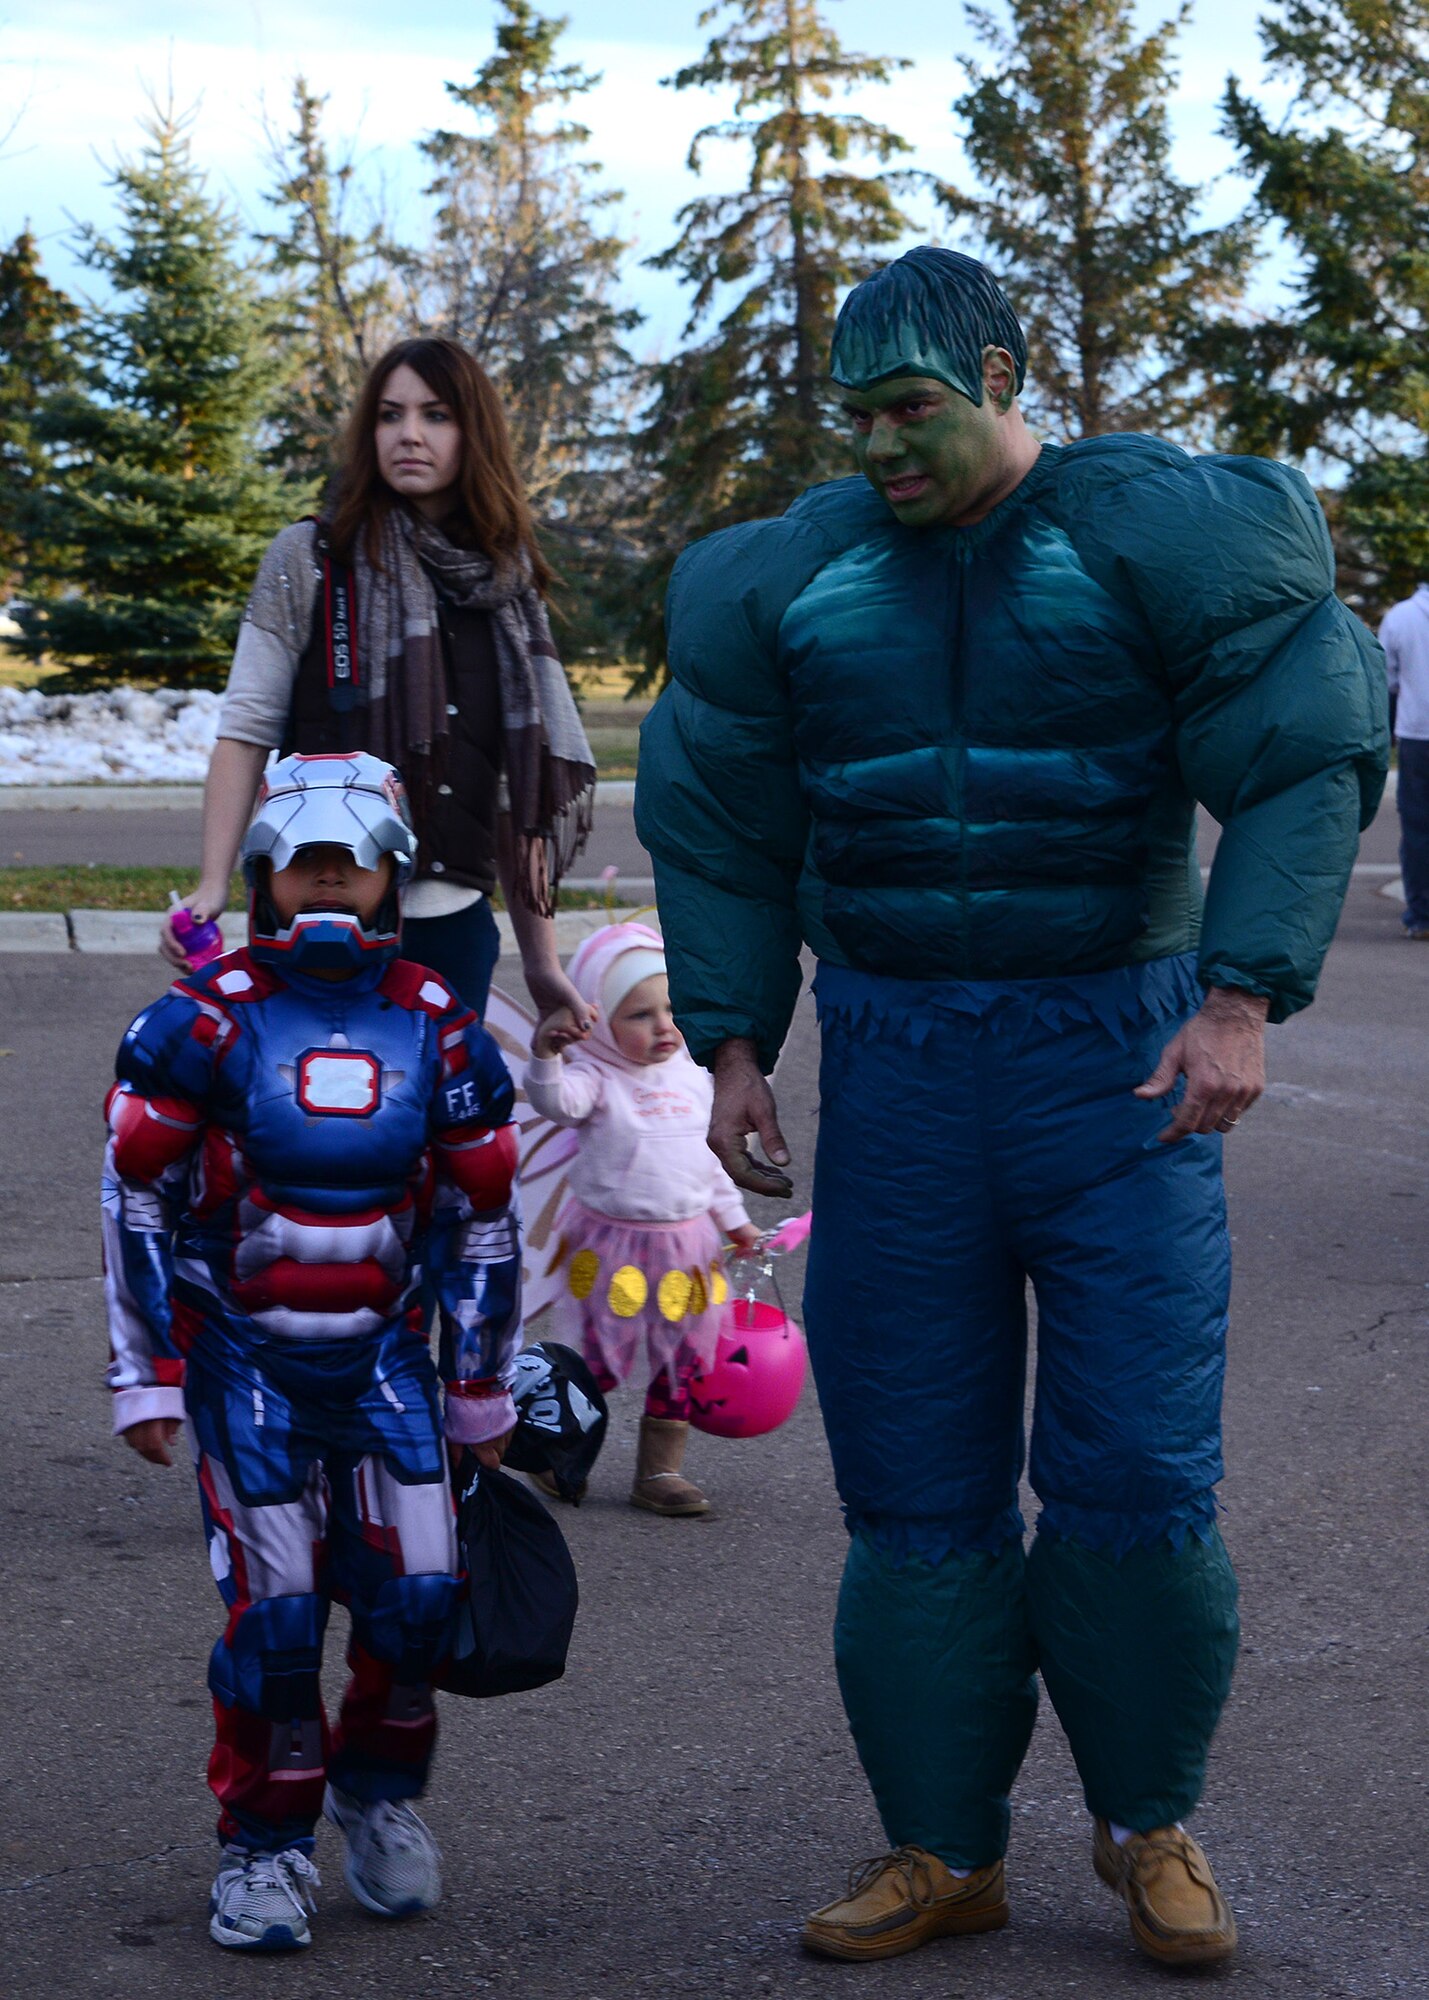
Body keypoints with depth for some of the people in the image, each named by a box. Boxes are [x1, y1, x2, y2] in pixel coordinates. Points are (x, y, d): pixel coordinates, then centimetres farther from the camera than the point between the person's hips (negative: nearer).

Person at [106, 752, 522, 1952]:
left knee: (420, 1589, -6)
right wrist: (144, 1376, -4)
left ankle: (381, 1794, 20)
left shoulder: (441, 1030, 3)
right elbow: (136, 1196, -2)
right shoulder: (207, 1020, -5)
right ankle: (265, 1845, 9)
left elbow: (483, 1215, 11)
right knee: (275, 1607, -8)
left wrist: (484, 1391, 13)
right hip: (242, 1352, -2)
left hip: (384, 1352, 2)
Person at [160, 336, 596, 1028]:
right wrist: (211, 886, -14)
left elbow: (521, 790, 12)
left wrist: (541, 958, 10)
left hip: (456, 923, 4)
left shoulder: (505, 583, 11)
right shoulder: (310, 558, 0)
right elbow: (246, 730, -3)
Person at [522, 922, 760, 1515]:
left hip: (684, 1245, 6)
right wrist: (546, 1055, -55)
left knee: (684, 1359, 8)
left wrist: (733, 1219, 25)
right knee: (598, 1359, 1)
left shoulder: (689, 1077, 7)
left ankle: (660, 1469, 20)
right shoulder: (596, 1078, -12)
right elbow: (555, 1101, -35)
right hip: (612, 1243, -5)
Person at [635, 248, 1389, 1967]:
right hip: (894, 1067, 3)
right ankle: (944, 1852, 17)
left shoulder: (1162, 536, -7)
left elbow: (1307, 760, -11)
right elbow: (715, 822, 11)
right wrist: (728, 1049, 4)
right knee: (916, 1481, 4)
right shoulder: (797, 578, 3)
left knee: (1136, 1474, -6)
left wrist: (1242, 1000, -21)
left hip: (1116, 1062, -3)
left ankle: (1149, 1824, 16)